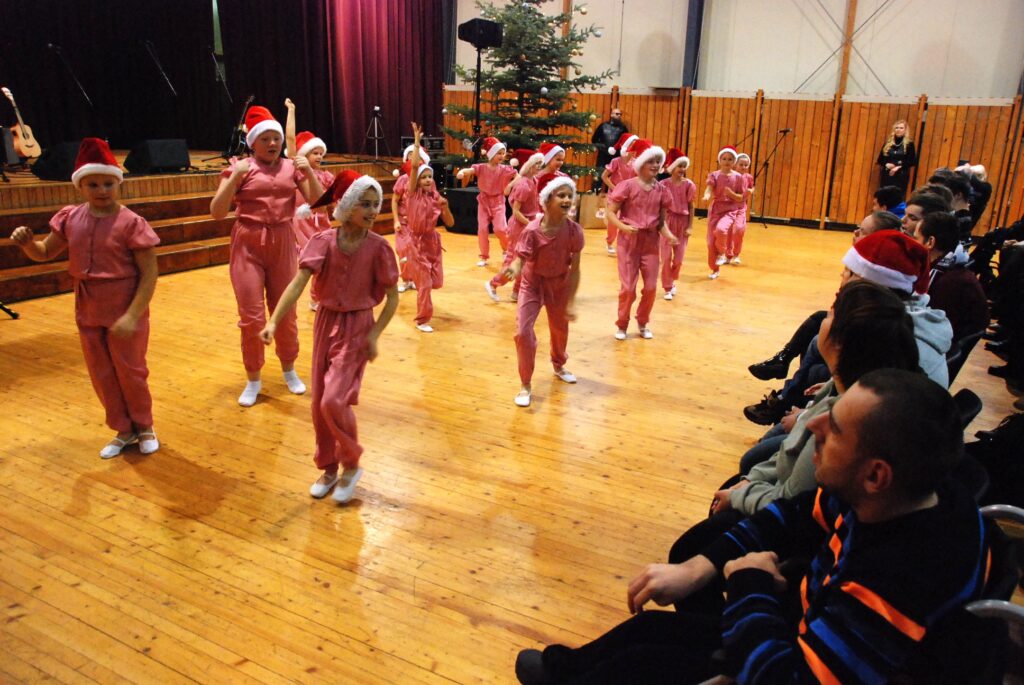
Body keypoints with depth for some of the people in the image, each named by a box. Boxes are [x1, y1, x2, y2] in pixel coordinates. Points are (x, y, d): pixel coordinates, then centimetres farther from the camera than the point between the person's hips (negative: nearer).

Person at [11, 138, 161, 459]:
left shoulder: (131, 223, -16)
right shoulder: (69, 218, 0)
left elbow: (150, 274, -17)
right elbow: (44, 254, 12)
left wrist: (132, 316, -23)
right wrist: (27, 243, -12)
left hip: (125, 312, -5)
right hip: (87, 312, 5)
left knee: (130, 372, 8)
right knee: (101, 375, 14)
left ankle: (144, 426, 31)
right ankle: (123, 430, 32)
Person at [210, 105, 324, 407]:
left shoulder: (292, 167, 3)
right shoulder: (240, 167, -2)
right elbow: (217, 212, -8)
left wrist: (309, 172, -15)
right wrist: (234, 178, -19)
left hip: (282, 245, 2)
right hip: (248, 246, -2)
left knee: (286, 313, 10)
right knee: (251, 317, 0)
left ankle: (289, 371, 30)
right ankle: (253, 380, 17)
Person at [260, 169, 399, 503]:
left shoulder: (378, 247, -13)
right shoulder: (323, 242, -8)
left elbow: (392, 296, -6)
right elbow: (298, 284, -15)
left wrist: (375, 334, -13)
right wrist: (274, 321, -25)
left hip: (357, 327, -3)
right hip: (326, 322, 3)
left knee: (334, 401, -14)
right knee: (319, 403, 10)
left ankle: (351, 465, 11)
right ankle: (328, 468, 29)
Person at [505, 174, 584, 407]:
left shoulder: (574, 231, -21)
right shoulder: (532, 231, -27)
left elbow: (574, 270, -15)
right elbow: (520, 259, -30)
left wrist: (570, 303, -15)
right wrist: (513, 269, -55)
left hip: (559, 284, 2)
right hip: (532, 283, -2)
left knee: (560, 328, 21)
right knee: (523, 332, -13)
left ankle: (558, 365, 53)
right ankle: (526, 385, 5)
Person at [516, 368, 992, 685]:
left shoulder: (898, 583, -41)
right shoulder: (884, 499, -16)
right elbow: (797, 516, 1)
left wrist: (750, 581, -20)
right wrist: (699, 568, -6)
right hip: (811, 631, 7)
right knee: (652, 627, 18)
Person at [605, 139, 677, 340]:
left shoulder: (660, 190, 2)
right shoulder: (628, 186, -10)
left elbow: (661, 220, 8)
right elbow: (611, 212, -9)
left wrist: (668, 234, -11)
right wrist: (624, 227, -25)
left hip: (651, 242, 4)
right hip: (629, 240, -4)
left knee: (651, 286, 5)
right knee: (628, 286, -2)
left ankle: (643, 324, 25)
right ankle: (621, 325, 18)